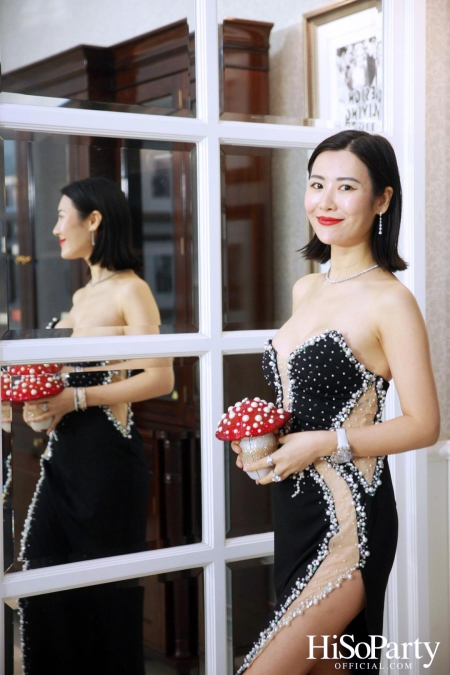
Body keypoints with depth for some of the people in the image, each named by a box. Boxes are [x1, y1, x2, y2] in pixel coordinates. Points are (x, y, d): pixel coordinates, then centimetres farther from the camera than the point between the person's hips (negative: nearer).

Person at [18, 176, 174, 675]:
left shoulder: (130, 291, -9)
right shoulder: (82, 295, 16)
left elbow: (160, 378, -17)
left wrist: (76, 399, -20)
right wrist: (41, 402, 5)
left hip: (105, 455, -8)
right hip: (63, 453, 8)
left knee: (105, 592, 4)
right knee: (44, 589, 8)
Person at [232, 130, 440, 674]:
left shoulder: (389, 301, -12)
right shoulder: (306, 289, 11)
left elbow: (423, 425, -12)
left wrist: (326, 443, -19)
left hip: (349, 520, -8)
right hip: (296, 509, 8)